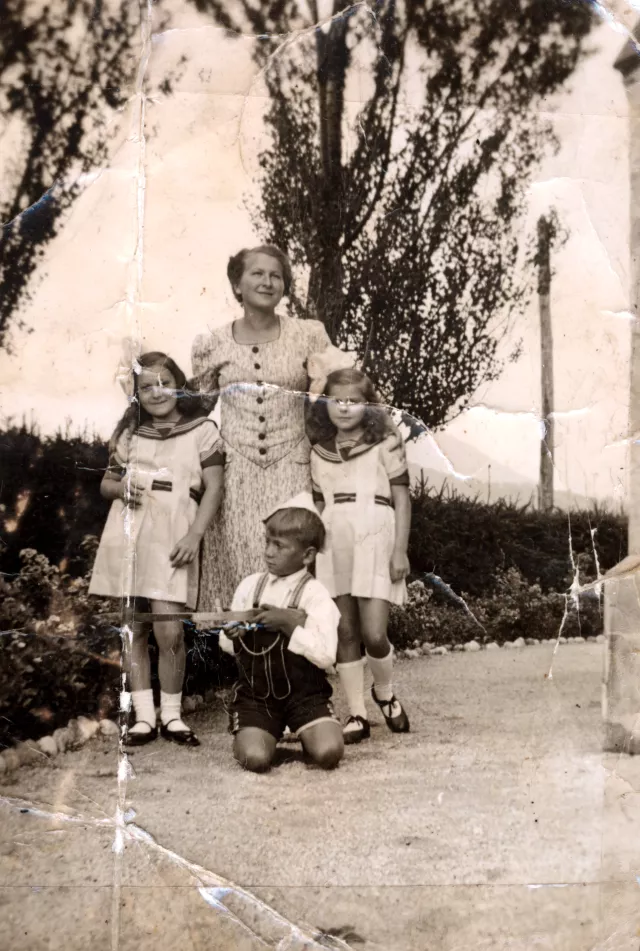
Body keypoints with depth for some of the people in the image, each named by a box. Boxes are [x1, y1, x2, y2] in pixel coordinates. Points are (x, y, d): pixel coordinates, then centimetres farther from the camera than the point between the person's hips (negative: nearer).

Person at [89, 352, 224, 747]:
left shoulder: (202, 430, 4)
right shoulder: (129, 432, 15)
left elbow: (214, 488, 0)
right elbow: (106, 482, 22)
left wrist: (194, 536, -11)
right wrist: (120, 488, -2)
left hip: (172, 539, -4)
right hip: (126, 536, 4)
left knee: (170, 631, -11)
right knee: (133, 630, 5)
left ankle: (172, 715, 5)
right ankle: (144, 716, 12)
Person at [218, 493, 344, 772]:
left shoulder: (315, 595, -7)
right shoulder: (250, 585, 3)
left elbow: (326, 655, -17)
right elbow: (227, 643, 9)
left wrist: (289, 624, -22)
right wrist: (241, 628, -11)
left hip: (304, 693, -2)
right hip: (255, 693, 2)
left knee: (328, 753, -23)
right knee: (254, 758, -21)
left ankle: (307, 736, 12)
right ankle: (257, 736, 15)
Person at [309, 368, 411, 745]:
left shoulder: (385, 443, 2)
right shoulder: (320, 452, 12)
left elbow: (402, 499, 0)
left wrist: (400, 550, -6)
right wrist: (311, 552, 12)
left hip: (375, 540, -4)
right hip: (334, 544, 4)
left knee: (373, 633, -10)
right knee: (345, 633, 4)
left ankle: (385, 693, 19)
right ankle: (357, 715, 12)